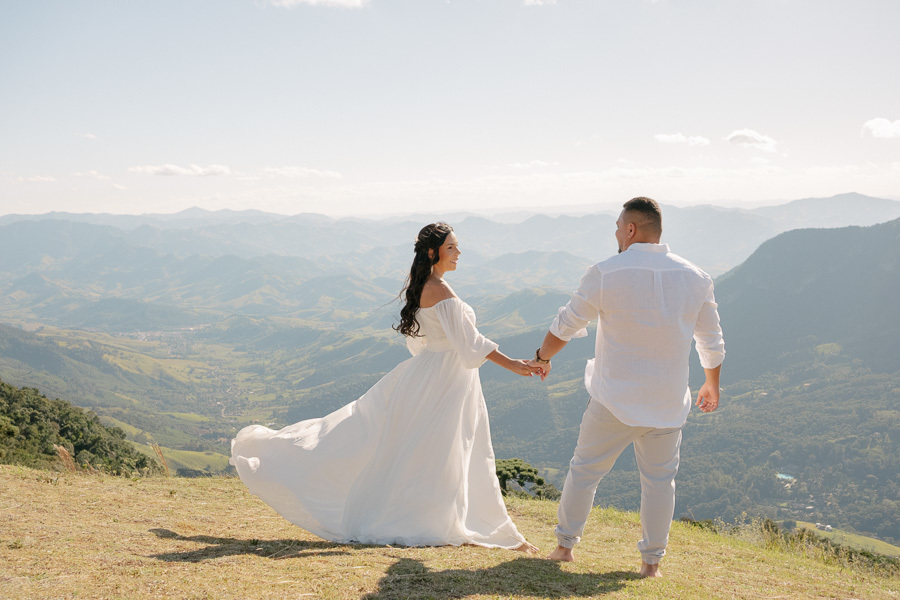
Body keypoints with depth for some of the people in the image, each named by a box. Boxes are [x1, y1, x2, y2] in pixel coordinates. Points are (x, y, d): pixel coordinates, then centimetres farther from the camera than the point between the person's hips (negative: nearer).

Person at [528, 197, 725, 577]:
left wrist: (542, 357, 17)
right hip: (668, 403, 3)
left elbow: (566, 325, -1)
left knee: (584, 470, 13)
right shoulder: (695, 278, -1)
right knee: (659, 480, 15)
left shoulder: (605, 274, -12)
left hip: (614, 401, -2)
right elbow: (712, 343, 8)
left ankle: (565, 545, 24)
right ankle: (651, 561, 21)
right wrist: (712, 386, 24)